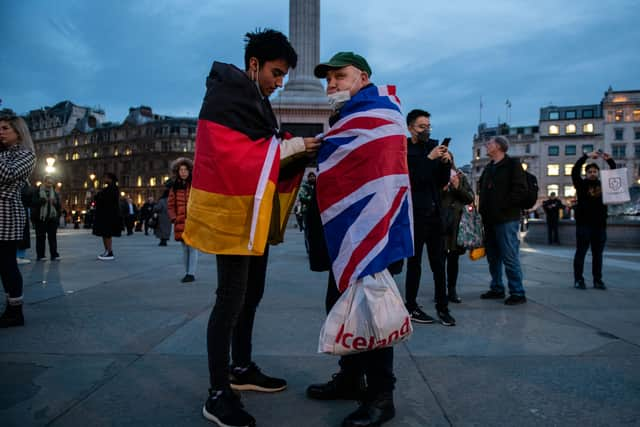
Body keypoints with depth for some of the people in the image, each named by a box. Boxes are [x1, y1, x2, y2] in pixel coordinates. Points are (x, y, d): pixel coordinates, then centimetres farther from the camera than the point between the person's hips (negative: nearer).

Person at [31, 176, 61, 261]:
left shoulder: (55, 193, 13)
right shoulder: (37, 191, 2)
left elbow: (59, 206, 11)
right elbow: (33, 202, -9)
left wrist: (55, 202, -10)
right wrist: (43, 200, -23)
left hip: (52, 218, 3)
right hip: (40, 218, -2)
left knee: (52, 237, 3)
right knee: (40, 237, 2)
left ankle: (54, 255, 5)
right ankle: (40, 255, 7)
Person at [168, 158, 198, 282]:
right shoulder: (175, 187, 10)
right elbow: (170, 204, 15)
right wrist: (174, 218, 4)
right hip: (180, 223, 5)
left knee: (192, 248, -7)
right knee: (185, 249, 12)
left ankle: (191, 274, -4)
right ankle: (187, 272, 21)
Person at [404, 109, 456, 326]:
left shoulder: (433, 146, 13)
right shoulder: (403, 150, -4)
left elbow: (442, 181, 14)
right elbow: (411, 179, -17)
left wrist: (445, 163, -3)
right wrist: (430, 158, -20)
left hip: (435, 212, 5)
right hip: (415, 214, -5)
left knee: (439, 263, 6)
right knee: (414, 262, 1)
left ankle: (442, 307, 14)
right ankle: (411, 307, 12)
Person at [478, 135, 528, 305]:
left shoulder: (512, 164, -4)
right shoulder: (489, 167, 20)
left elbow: (520, 191, -13)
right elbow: (482, 189, 25)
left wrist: (502, 206, -15)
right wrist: (483, 210, 11)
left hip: (506, 219, -8)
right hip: (490, 219, 8)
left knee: (509, 257, -7)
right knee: (493, 257, 12)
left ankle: (518, 293, 1)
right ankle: (497, 289, 22)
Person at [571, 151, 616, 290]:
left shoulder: (604, 185, 13)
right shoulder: (582, 185, 3)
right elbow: (574, 171, -9)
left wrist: (609, 160, 0)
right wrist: (586, 156, -14)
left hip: (600, 225, 4)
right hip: (583, 224, -4)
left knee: (598, 254, 8)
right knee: (580, 253, -1)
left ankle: (597, 280, 13)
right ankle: (578, 280, 3)